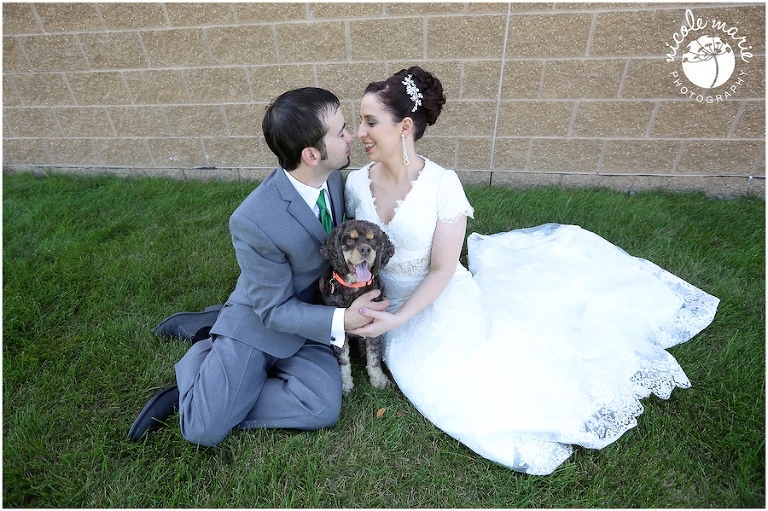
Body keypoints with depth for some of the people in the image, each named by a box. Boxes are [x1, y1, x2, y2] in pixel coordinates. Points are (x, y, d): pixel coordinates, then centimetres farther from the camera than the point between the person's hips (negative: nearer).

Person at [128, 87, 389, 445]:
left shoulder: (333, 178, -10)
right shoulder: (254, 221, -28)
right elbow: (275, 311, -19)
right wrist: (341, 321, -29)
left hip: (310, 314, 5)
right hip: (260, 320, -5)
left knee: (323, 408, -17)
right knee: (203, 429, -12)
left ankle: (212, 400, 6)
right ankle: (200, 357, 18)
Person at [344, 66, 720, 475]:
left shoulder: (442, 184, -20)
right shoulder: (356, 183, -7)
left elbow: (442, 270, -18)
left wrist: (396, 319, -26)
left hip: (447, 304, -2)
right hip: (393, 309, 2)